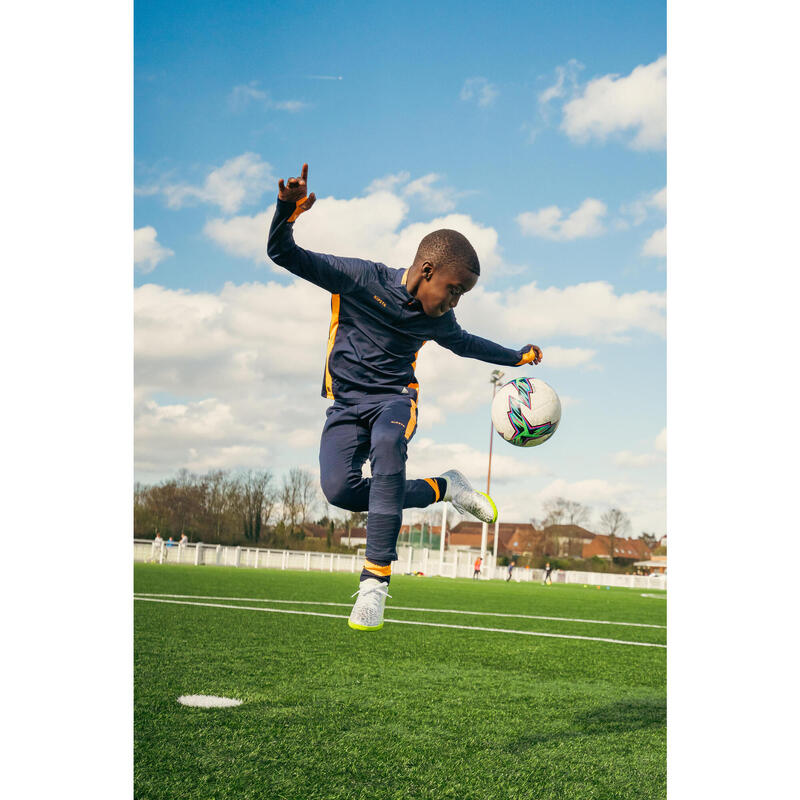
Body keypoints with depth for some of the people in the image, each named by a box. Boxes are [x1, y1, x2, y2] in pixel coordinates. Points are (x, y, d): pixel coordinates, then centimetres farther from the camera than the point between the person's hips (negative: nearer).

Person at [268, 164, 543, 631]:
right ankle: (441, 488, -2)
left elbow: (463, 343, 33)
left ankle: (376, 580, -35)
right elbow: (283, 255, -14)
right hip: (347, 401, -2)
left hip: (396, 397, 2)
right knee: (339, 490, -27)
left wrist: (515, 357, 37)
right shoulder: (362, 278, -10)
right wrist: (287, 213, -35)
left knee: (387, 443, -37)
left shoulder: (437, 320, 7)